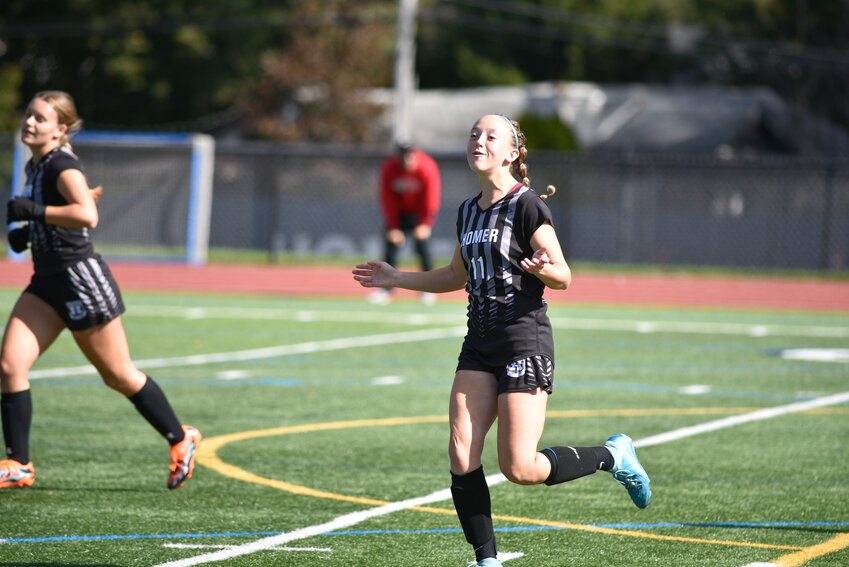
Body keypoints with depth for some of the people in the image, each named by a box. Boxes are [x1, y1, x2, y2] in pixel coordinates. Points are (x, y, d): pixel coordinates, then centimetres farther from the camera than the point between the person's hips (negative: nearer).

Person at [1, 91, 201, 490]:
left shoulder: (62, 165, -16)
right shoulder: (35, 166, 11)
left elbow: (87, 215, -33)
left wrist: (33, 211, -28)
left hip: (80, 277, -8)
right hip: (47, 283, 8)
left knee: (119, 377, 5)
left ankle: (181, 440, 24)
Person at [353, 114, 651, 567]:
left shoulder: (527, 205, -10)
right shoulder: (468, 211, 12)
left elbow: (563, 277, -11)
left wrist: (542, 267, -33)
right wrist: (396, 279, 23)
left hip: (525, 341, -7)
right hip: (480, 342, 7)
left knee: (519, 468, -10)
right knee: (462, 457, -7)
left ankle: (614, 456, 13)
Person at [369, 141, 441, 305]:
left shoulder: (427, 168, -24)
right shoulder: (388, 168, -17)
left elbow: (431, 199, -19)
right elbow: (388, 200, -10)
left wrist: (425, 224, -26)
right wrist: (393, 227, -14)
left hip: (420, 212, -2)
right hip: (399, 210, 2)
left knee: (422, 242, -16)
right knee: (391, 243, -6)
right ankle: (386, 289, 0)